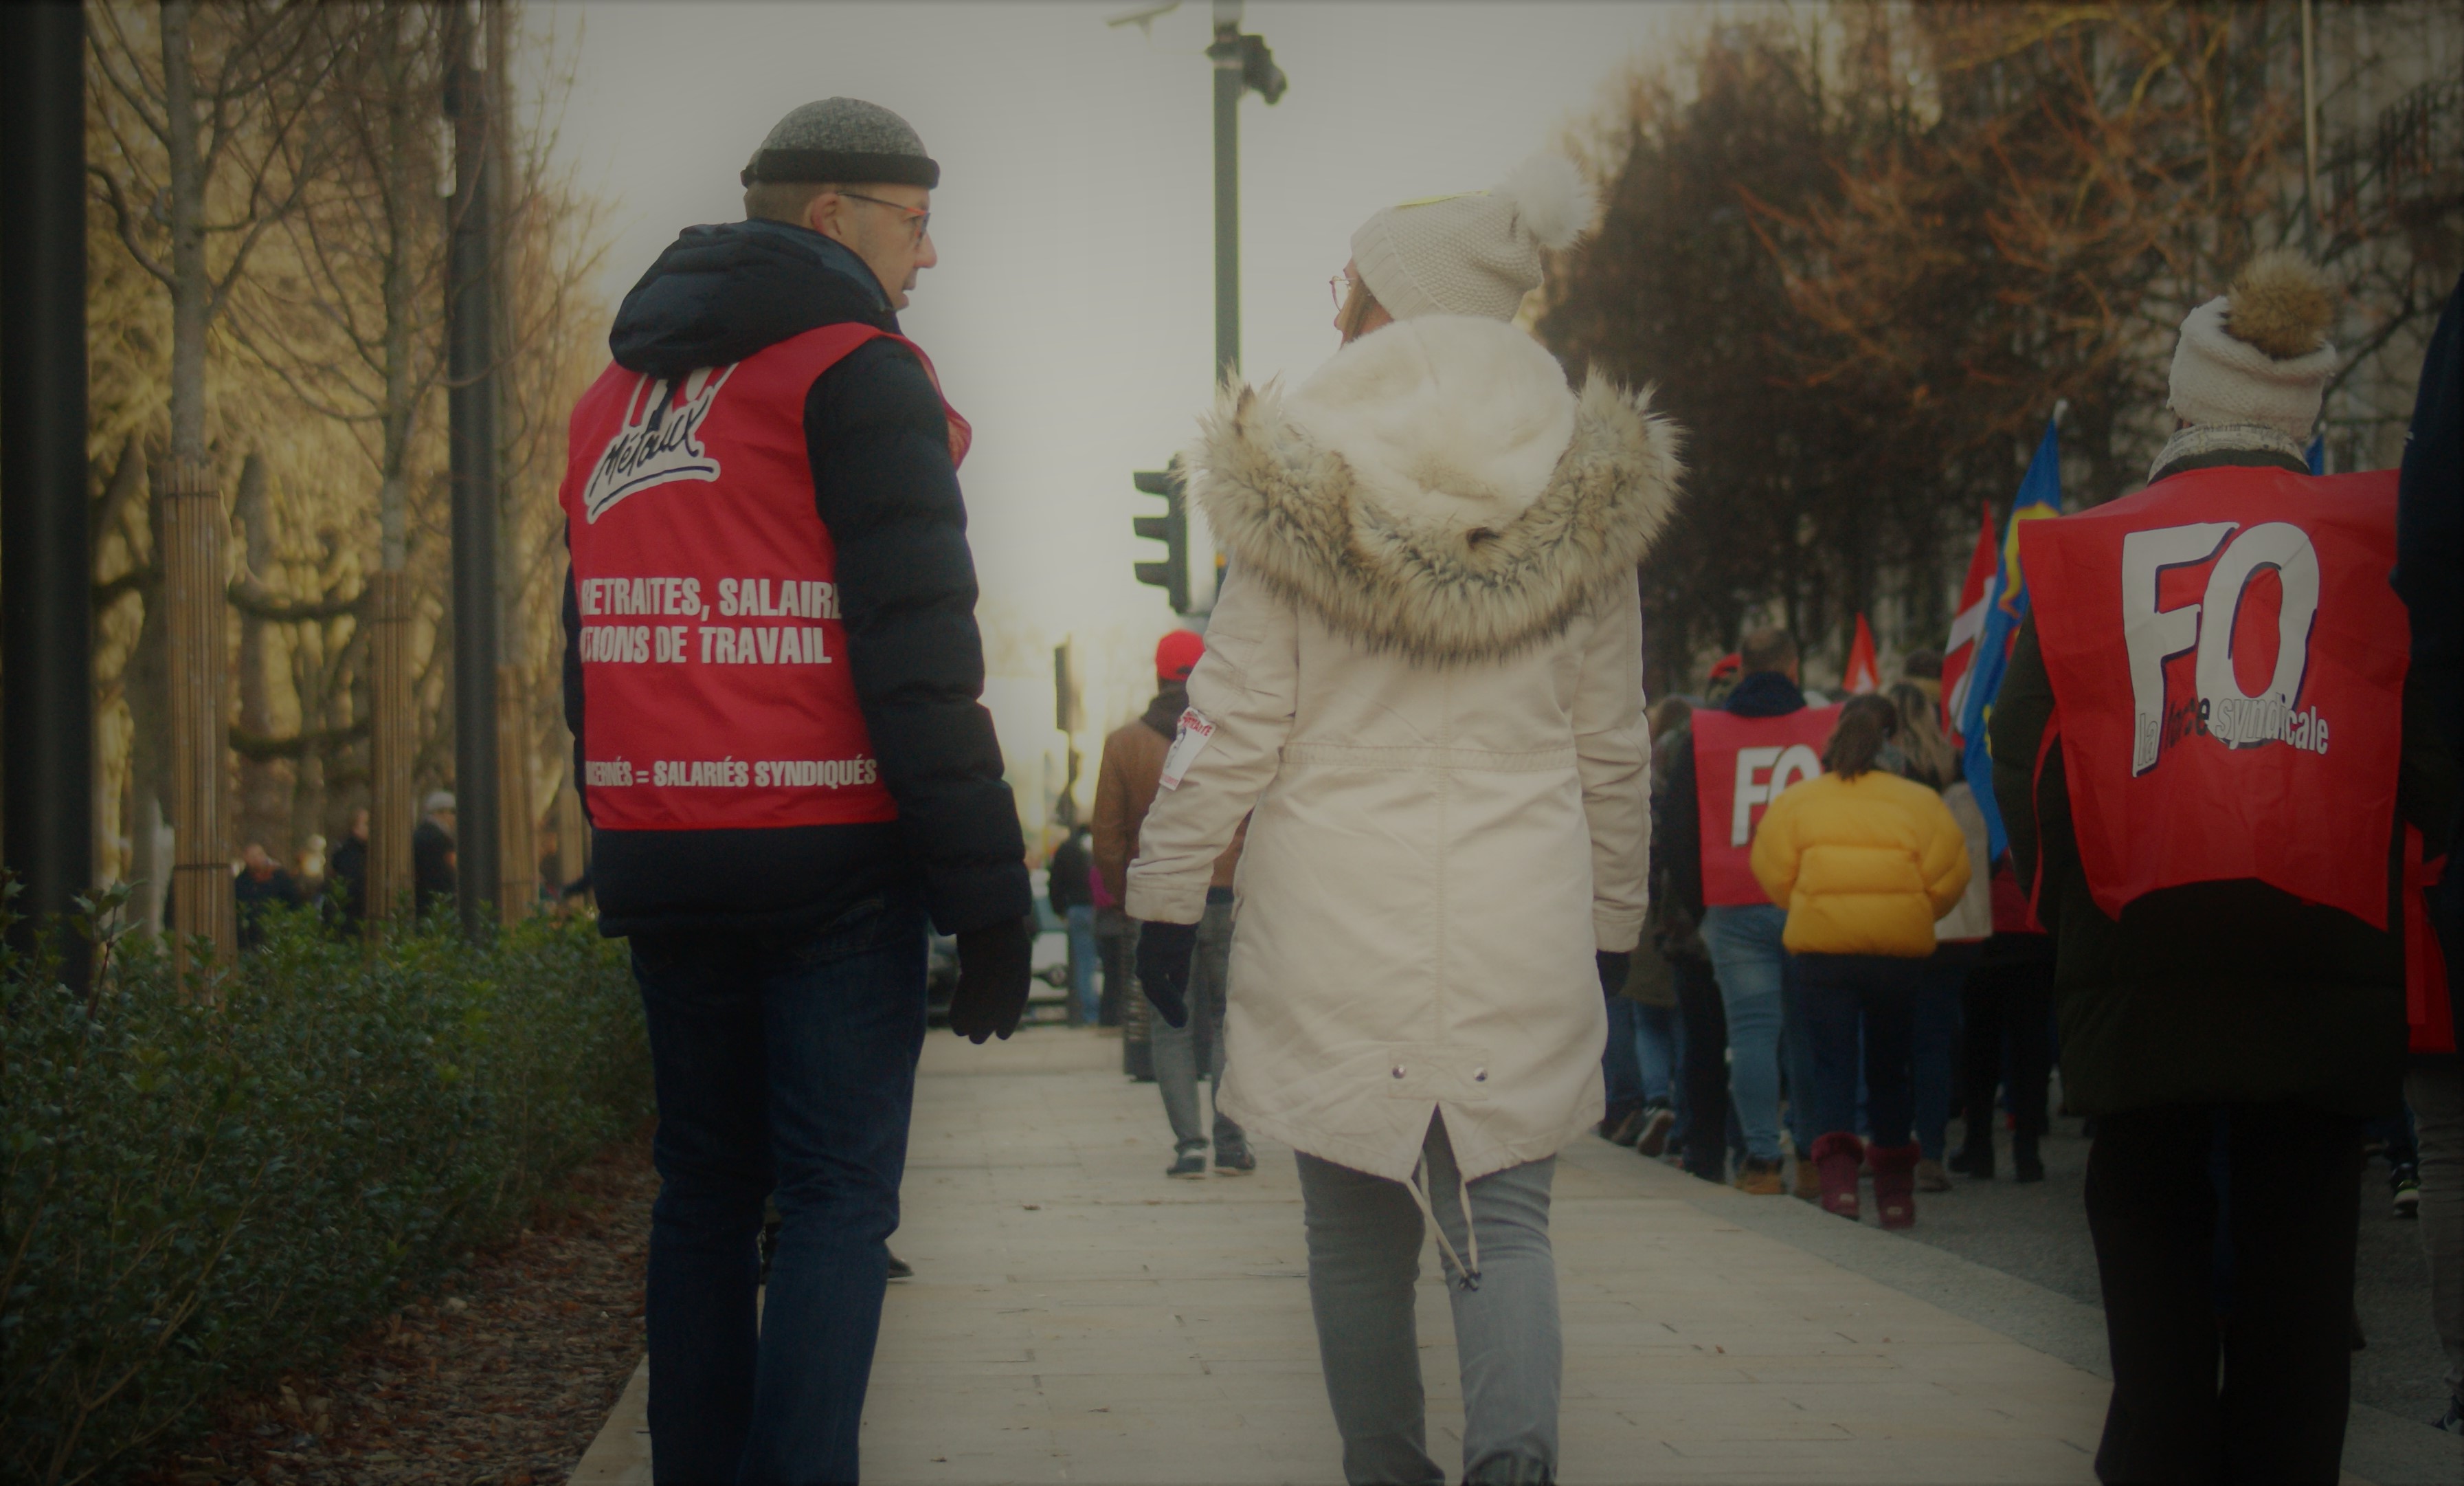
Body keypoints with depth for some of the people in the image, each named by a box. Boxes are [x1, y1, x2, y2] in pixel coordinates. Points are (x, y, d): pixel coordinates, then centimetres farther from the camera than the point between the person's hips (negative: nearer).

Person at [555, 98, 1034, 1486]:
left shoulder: (617, 395, 17)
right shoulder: (856, 375, -7)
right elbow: (921, 661, -14)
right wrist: (992, 901, -13)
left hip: (662, 861, 7)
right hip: (829, 855, -7)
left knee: (706, 1188, 15)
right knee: (839, 1201, -4)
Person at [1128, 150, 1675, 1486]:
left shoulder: (1296, 488, -4)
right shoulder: (1583, 499, 4)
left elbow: (1231, 729, -4)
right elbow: (1613, 748, 10)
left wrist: (1166, 897, 6)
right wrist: (1613, 922, 20)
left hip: (1334, 928, -1)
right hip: (1525, 928, 1)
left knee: (1357, 1231, 12)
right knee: (1504, 1219, 5)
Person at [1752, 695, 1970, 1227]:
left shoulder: (1796, 800, 1)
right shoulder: (1918, 802, -1)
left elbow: (1773, 874, 2)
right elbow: (1948, 879, -2)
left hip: (1823, 948, -1)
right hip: (1901, 950, 1)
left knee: (1832, 1063, 1)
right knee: (1891, 1067, 14)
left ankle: (1837, 1176, -19)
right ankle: (1895, 1188, 19)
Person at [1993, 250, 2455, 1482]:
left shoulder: (2084, 551, 4)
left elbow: (2021, 756, 2)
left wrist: (2070, 914, 13)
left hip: (2137, 961, 1)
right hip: (2321, 955, 0)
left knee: (2151, 1226, 11)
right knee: (2297, 1243, 5)